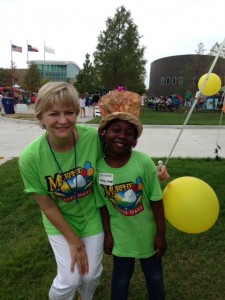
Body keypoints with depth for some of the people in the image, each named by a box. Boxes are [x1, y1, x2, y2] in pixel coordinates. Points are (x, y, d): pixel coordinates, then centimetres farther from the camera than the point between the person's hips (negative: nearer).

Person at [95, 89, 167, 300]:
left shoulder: (144, 162, -23)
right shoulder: (98, 168, -17)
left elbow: (156, 200, -13)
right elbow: (103, 205, -5)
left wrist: (161, 233, -8)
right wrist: (108, 234, 0)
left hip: (147, 233, 0)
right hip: (120, 235, 1)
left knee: (154, 274, 24)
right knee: (121, 276, 23)